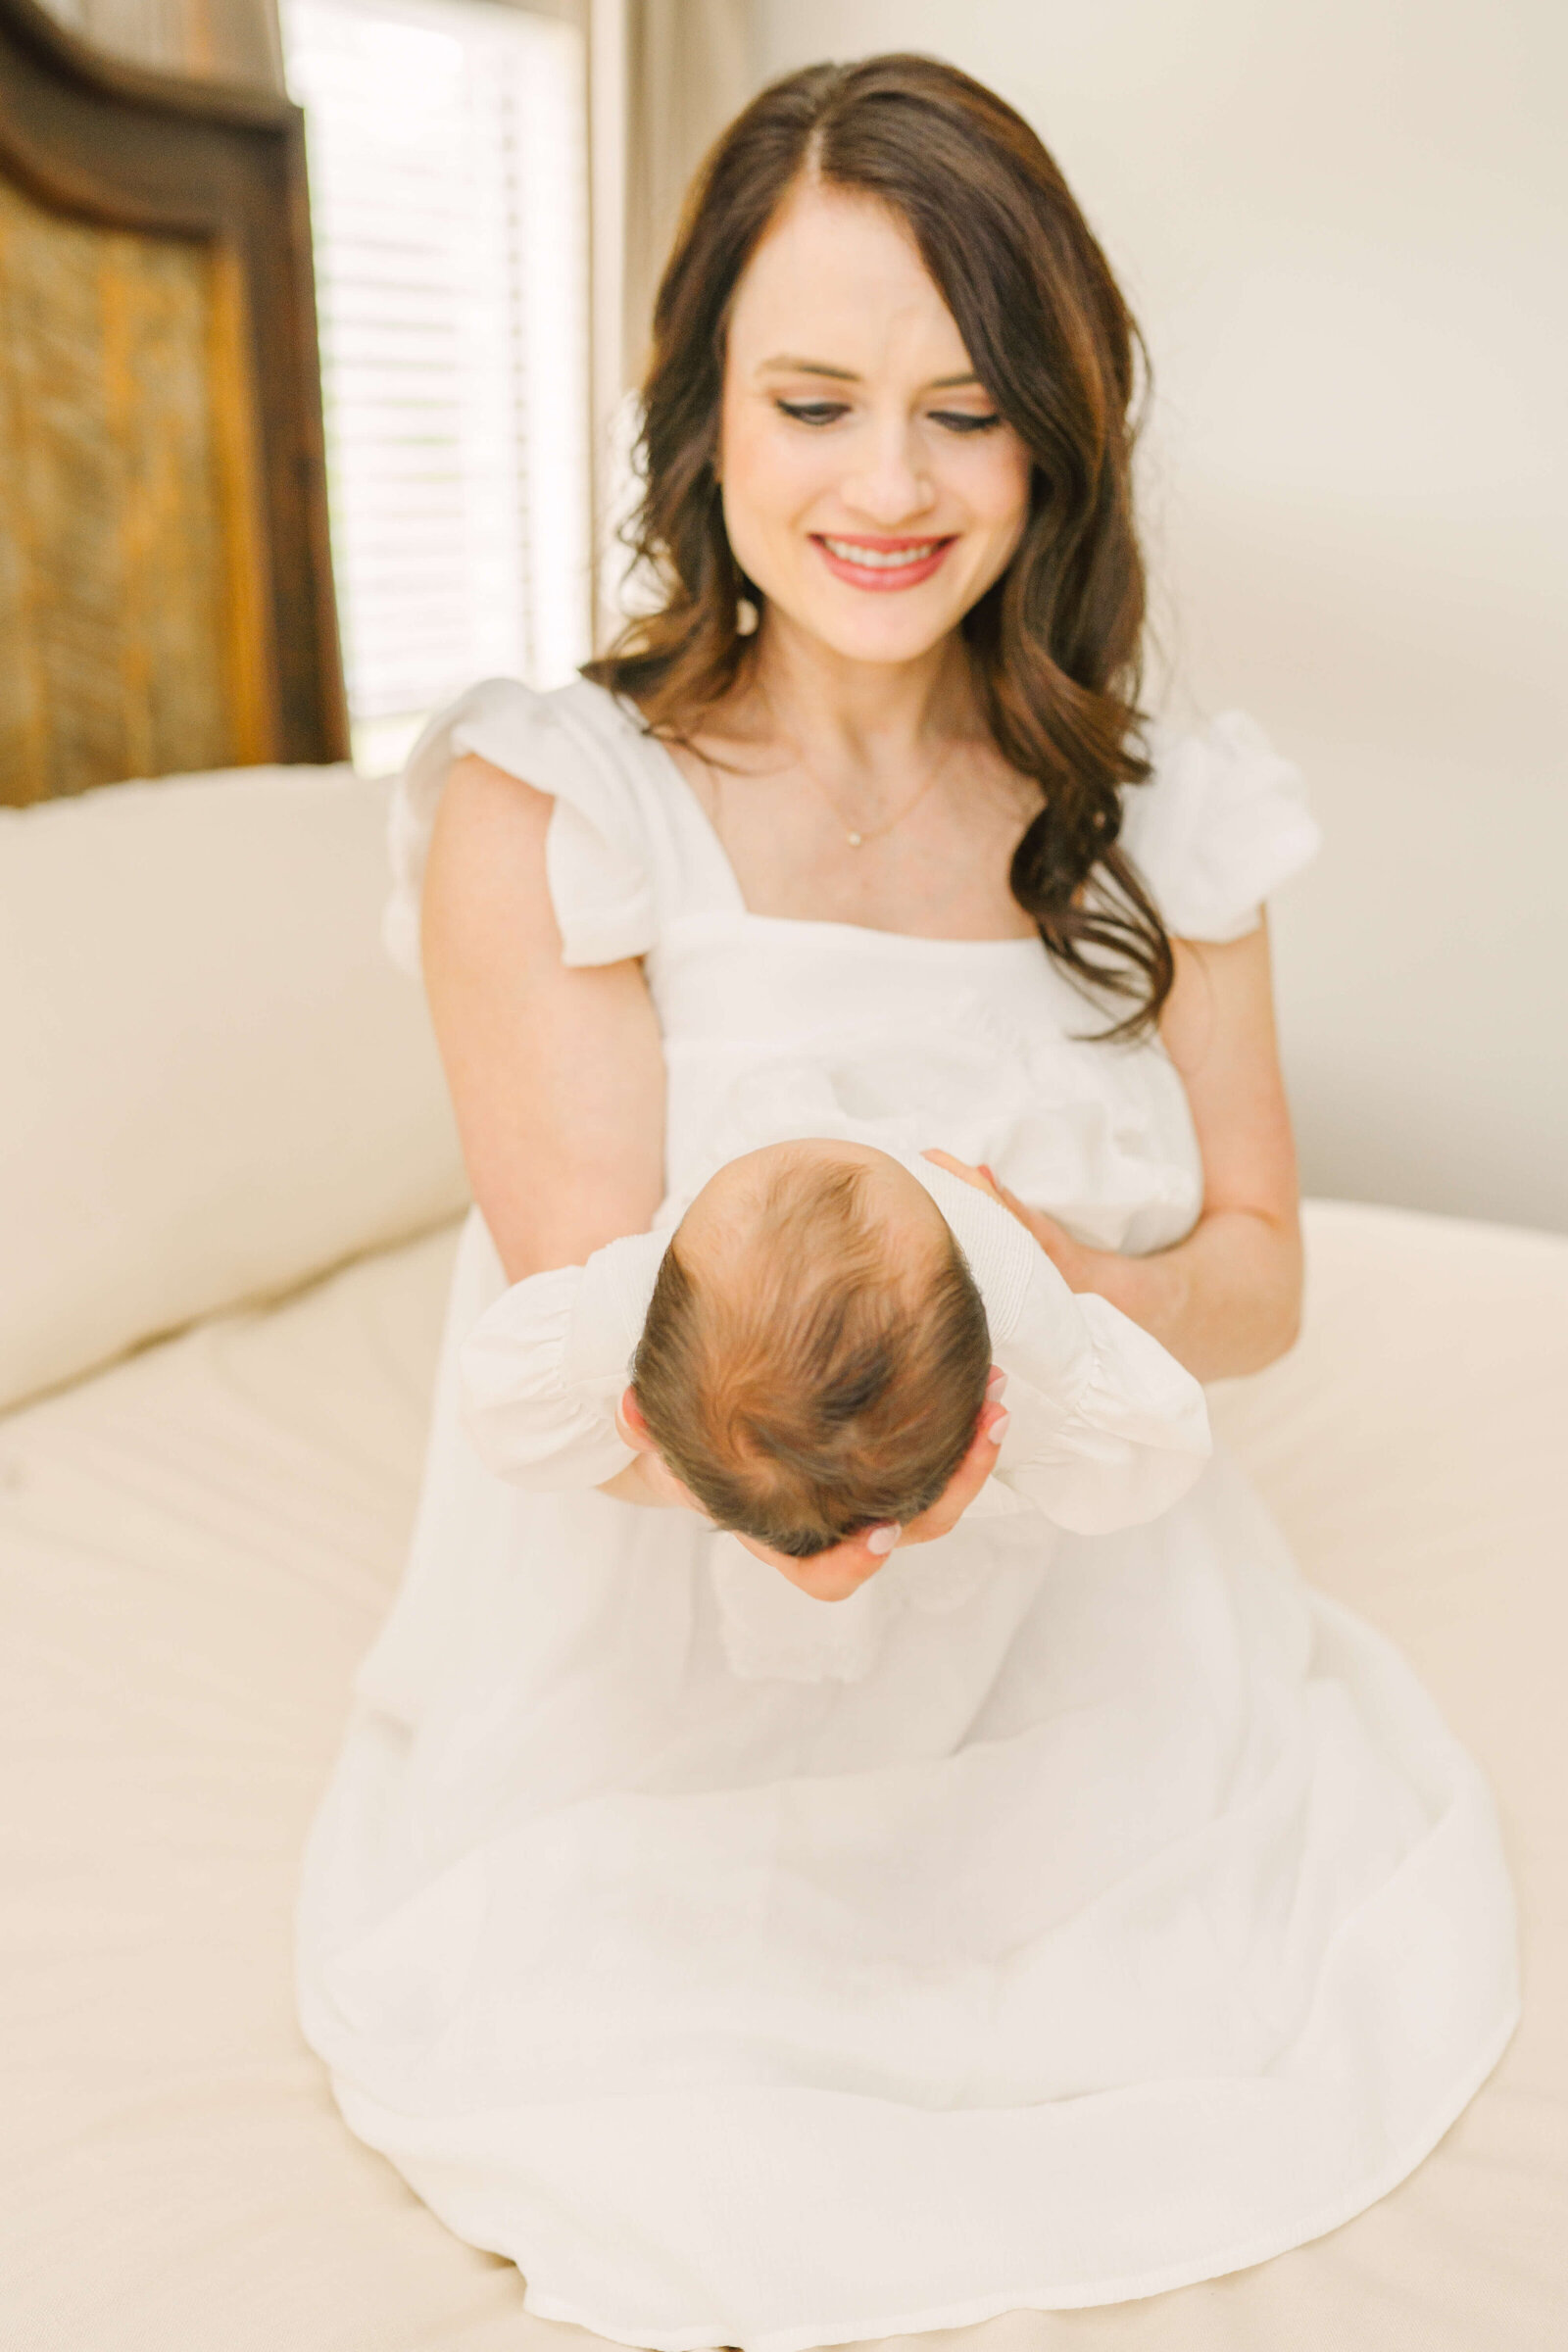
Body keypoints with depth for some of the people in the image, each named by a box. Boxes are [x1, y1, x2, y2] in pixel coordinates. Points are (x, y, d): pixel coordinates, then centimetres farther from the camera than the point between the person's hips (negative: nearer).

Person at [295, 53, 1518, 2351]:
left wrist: (1059, 1289, -20)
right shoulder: (542, 808, -11)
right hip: (676, 1697, -4)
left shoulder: (1157, 820, 2)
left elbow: (1257, 1274, 3)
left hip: (1084, 1635, 5)